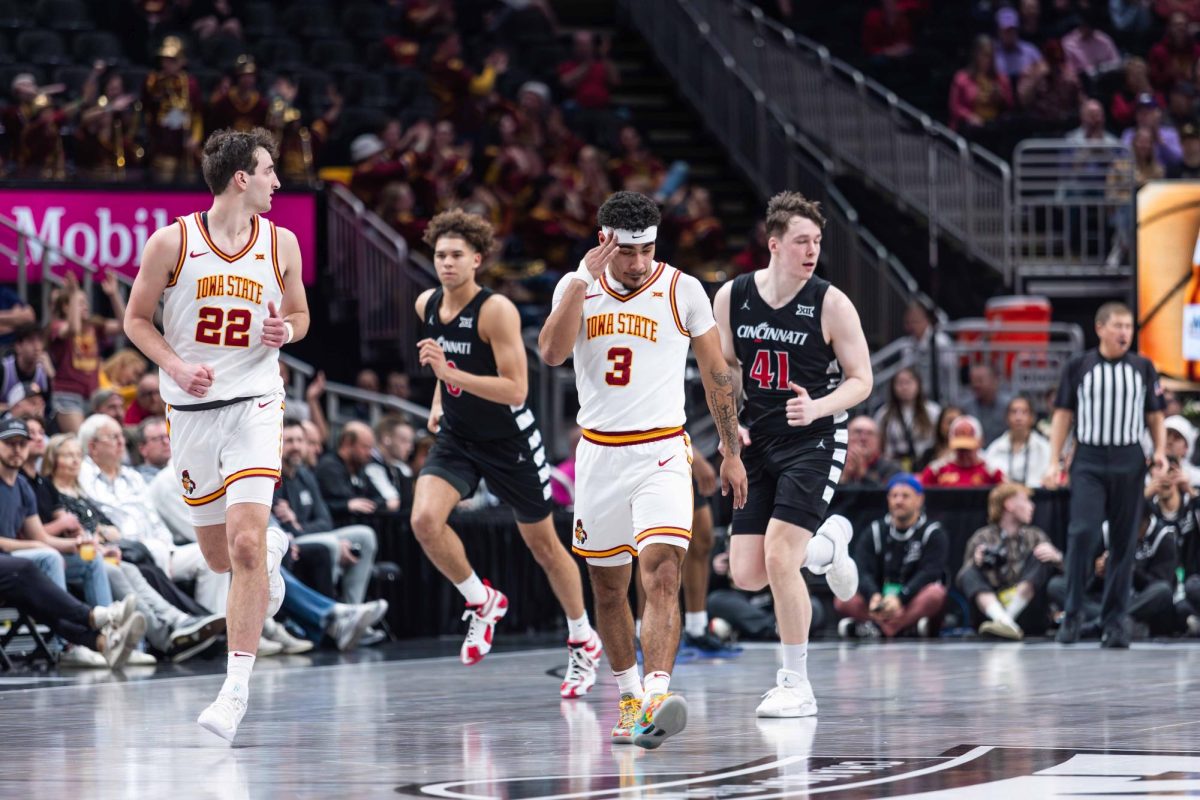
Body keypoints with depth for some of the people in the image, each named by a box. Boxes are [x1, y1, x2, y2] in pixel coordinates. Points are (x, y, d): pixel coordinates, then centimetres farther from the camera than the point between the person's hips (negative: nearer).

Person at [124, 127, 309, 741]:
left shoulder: (281, 243, 1)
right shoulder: (173, 241, -6)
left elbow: (299, 314, 15)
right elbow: (136, 319, 2)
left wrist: (286, 330, -9)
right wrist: (178, 367, -14)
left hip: (254, 402, -1)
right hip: (191, 409, 1)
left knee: (244, 543, -17)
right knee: (219, 555, 11)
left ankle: (236, 688, -15)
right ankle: (273, 548, 49)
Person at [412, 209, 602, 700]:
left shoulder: (496, 310, -22)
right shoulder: (427, 305, -2)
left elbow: (515, 389, -28)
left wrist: (450, 372, -35)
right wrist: (439, 398, 10)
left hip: (509, 440, -5)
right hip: (456, 437, 5)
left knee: (542, 544, 9)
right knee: (424, 520, -22)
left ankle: (583, 642, 30)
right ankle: (482, 602, 3)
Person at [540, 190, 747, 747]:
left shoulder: (682, 290, -2)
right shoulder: (577, 287, 4)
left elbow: (716, 372, 6)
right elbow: (552, 352, -13)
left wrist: (732, 454, 5)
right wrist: (585, 279, -17)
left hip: (661, 453, -3)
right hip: (599, 452, 3)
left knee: (661, 575, -21)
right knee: (607, 586, 12)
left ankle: (656, 699, -33)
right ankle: (628, 699, 29)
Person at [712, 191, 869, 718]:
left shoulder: (831, 304, -11)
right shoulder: (731, 297, 0)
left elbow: (861, 380, -6)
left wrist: (817, 408, -24)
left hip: (814, 441, -5)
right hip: (759, 442, 5)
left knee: (778, 558, -19)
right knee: (747, 575, 1)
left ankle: (797, 686, -5)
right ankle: (825, 544, 33)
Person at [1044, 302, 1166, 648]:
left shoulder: (1143, 369, 9)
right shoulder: (1078, 367, 4)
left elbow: (1155, 416, 13)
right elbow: (1063, 414, 6)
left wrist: (1160, 450, -4)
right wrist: (1054, 462, -1)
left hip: (1129, 463, 2)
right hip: (1088, 461, -2)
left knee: (1124, 542, 2)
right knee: (1082, 532, -15)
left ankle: (1115, 620, 9)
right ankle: (1073, 613, -6)